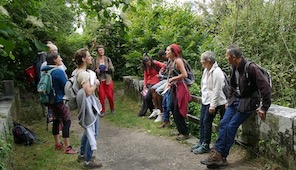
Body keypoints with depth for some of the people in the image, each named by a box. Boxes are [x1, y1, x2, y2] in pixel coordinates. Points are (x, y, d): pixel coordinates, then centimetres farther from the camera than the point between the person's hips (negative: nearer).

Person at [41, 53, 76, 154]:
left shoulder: (46, 71, 5)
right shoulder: (59, 71, -20)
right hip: (60, 100, -8)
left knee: (56, 121, 17)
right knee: (67, 121, -2)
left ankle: (57, 144, 27)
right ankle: (67, 147, -1)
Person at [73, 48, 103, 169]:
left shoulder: (76, 72, 7)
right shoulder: (84, 74, -23)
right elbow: (89, 92, -29)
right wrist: (95, 83, -13)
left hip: (86, 104, 10)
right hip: (89, 105, -10)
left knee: (88, 130, 22)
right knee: (92, 132, -1)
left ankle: (82, 154, 34)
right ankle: (88, 161, 7)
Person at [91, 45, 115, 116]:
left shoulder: (108, 59, 2)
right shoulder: (95, 61, 0)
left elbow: (112, 69, 1)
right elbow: (92, 70, 5)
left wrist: (107, 69, -17)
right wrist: (96, 71, -15)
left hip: (108, 81, 1)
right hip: (100, 81, 0)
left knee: (110, 96, 2)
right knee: (101, 96, -1)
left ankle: (112, 109, 24)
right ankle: (102, 111, 16)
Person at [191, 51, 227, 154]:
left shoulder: (217, 72, -19)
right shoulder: (206, 70, 8)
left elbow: (217, 90, -21)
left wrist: (213, 105, -21)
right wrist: (203, 97, 16)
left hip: (213, 102, -9)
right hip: (205, 100, 9)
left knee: (207, 122, -5)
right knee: (202, 122, 12)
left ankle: (205, 146, 7)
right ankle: (201, 142, 23)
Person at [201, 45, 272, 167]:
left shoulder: (251, 68, -20)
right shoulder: (234, 68, 5)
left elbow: (265, 87, -20)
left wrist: (264, 108, -18)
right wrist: (229, 100, 20)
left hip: (247, 102, -7)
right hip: (235, 100, 7)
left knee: (231, 127, -12)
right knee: (223, 124, -5)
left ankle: (221, 156, 0)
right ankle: (217, 154, -2)